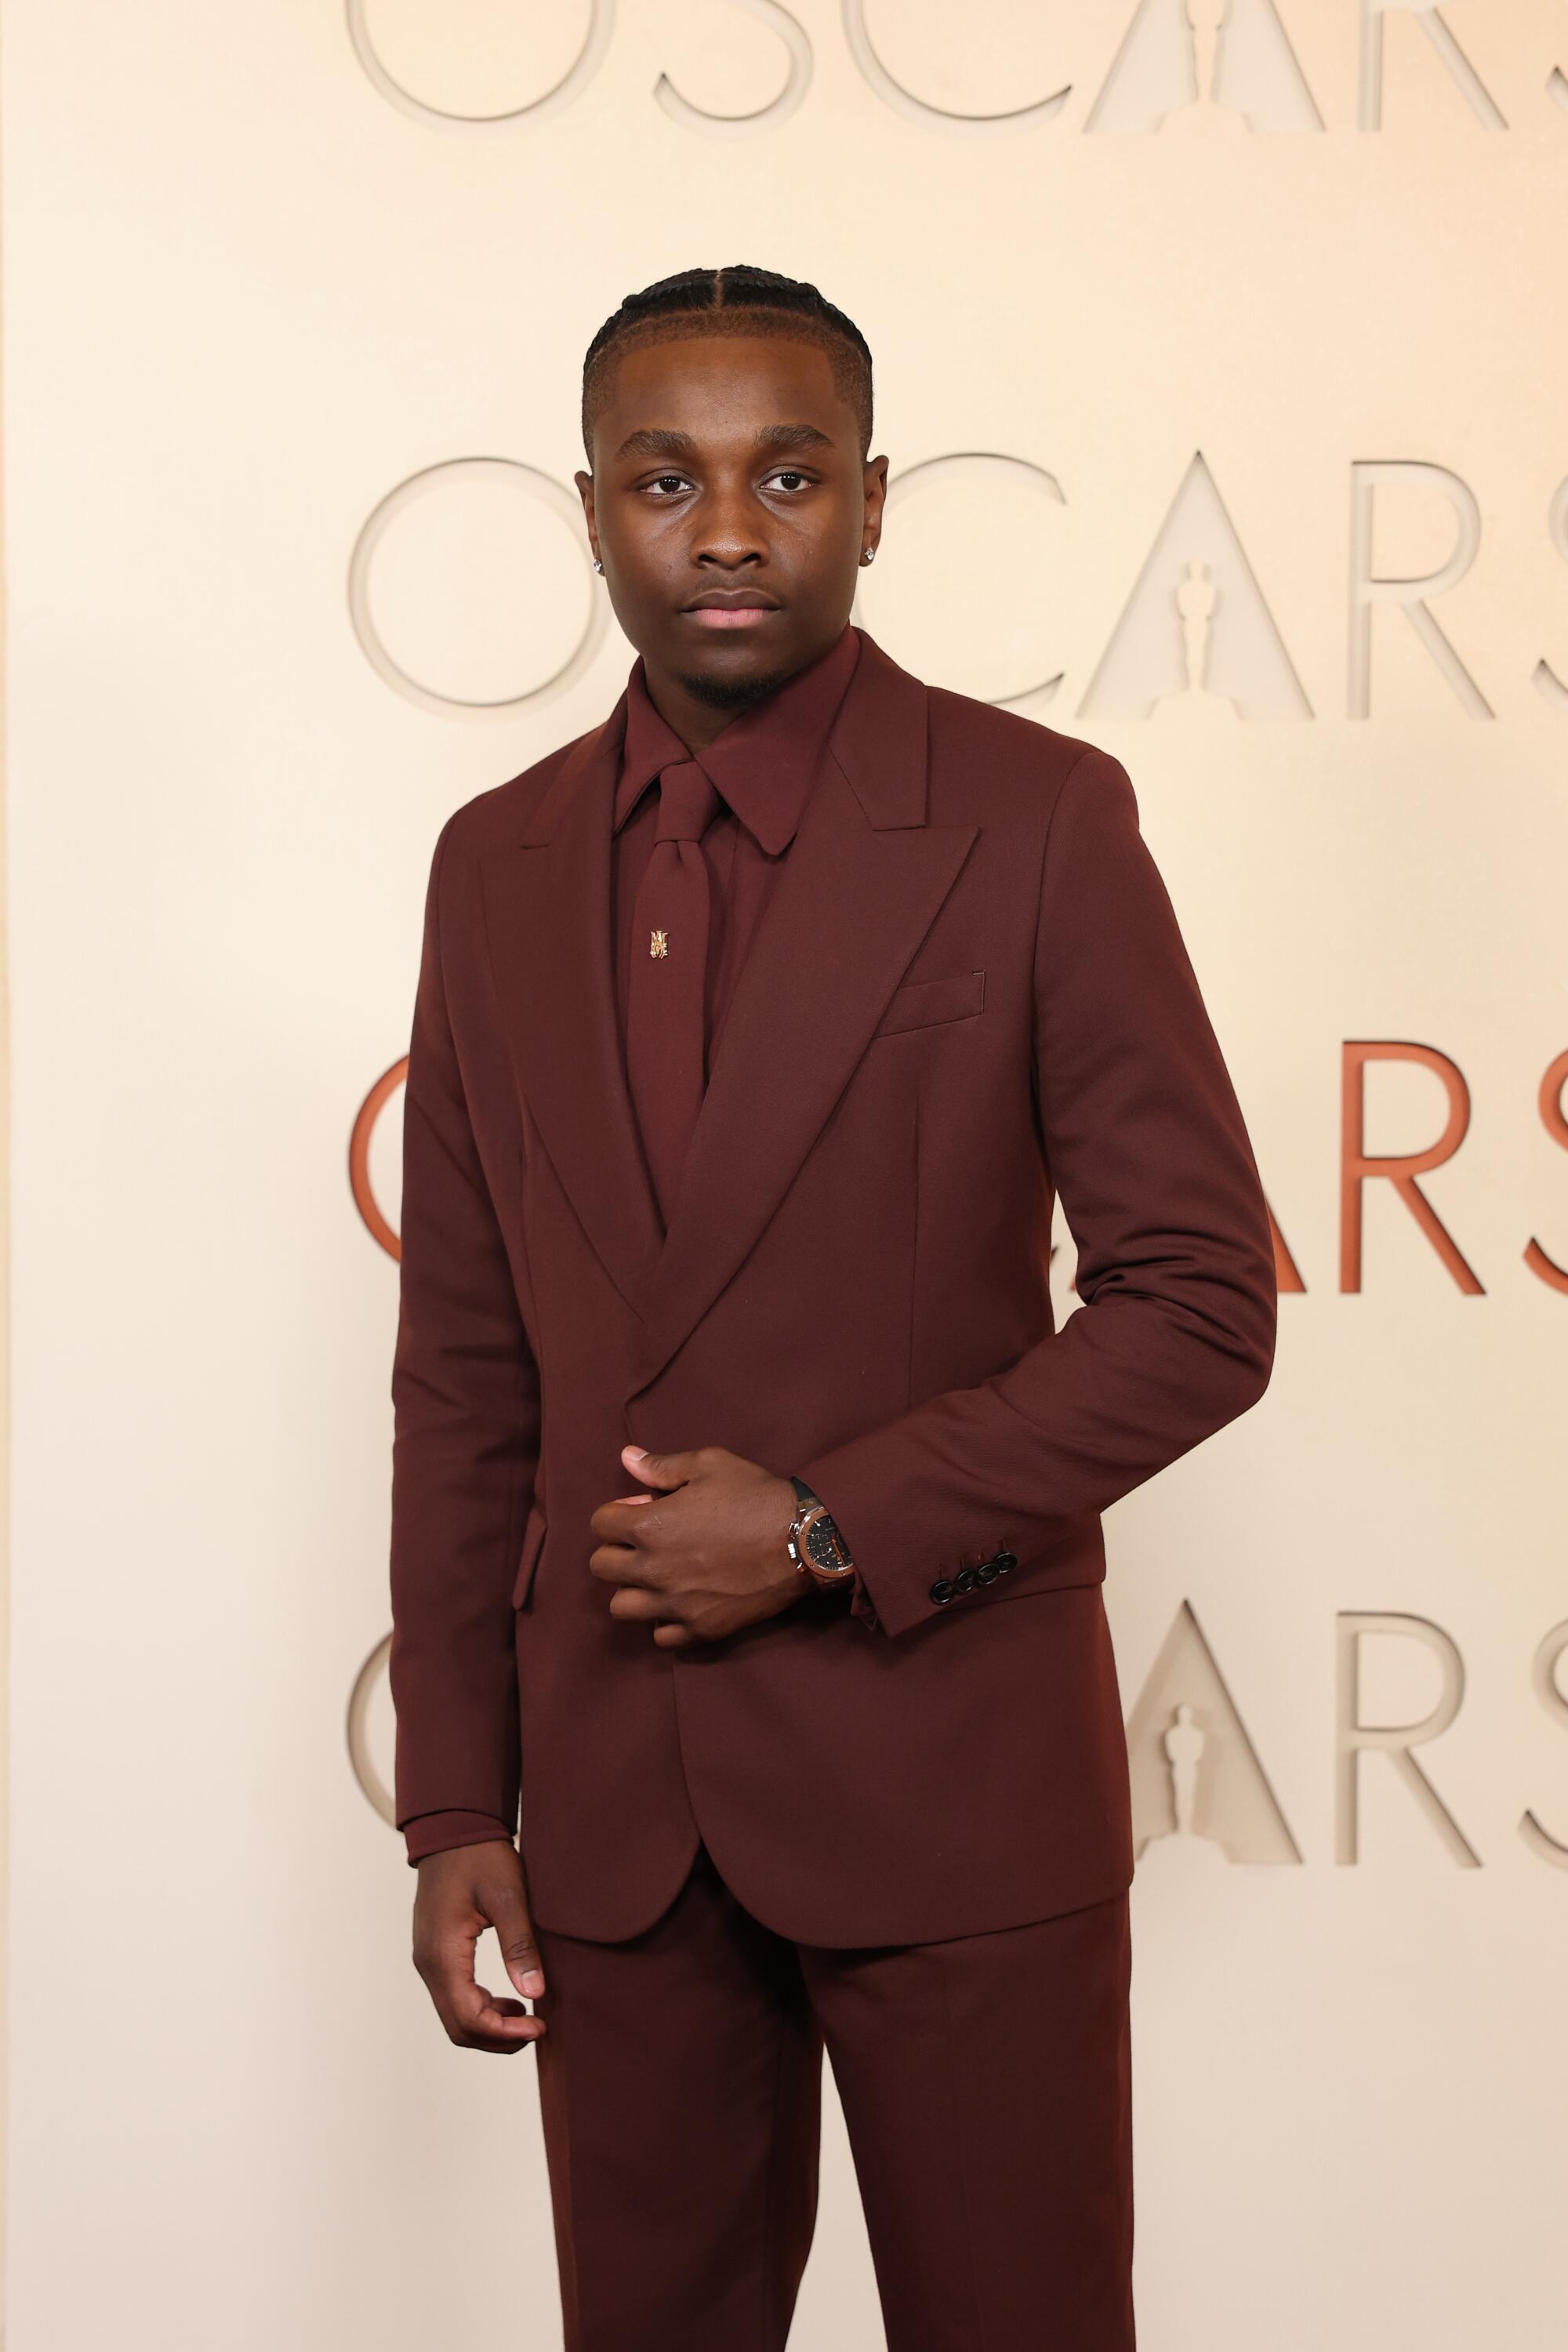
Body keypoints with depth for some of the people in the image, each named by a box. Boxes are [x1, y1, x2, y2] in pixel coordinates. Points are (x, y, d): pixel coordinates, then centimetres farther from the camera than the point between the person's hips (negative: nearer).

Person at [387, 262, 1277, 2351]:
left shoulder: (1036, 820, -6)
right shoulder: (498, 866, 6)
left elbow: (1201, 1307, -7)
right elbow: (465, 1372, 9)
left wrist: (832, 1531, -14)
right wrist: (453, 1802, 5)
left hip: (953, 1770, -3)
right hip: (612, 1794, 4)